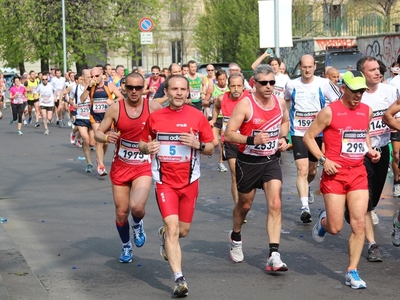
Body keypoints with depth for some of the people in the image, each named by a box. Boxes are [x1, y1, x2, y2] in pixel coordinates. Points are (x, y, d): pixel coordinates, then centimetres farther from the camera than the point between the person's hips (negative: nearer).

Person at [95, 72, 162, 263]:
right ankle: (126, 246, 35)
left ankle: (137, 225, 14)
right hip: (120, 166, 2)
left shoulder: (154, 108, -8)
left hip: (143, 167, -1)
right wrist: (106, 137, -25)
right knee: (121, 212, 8)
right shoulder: (115, 108, -7)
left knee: (137, 207, -23)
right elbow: (98, 133, -2)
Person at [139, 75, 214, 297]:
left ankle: (165, 235, 49)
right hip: (165, 181, -1)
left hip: (189, 181, 1)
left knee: (183, 231, 12)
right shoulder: (155, 117, 0)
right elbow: (143, 143, 11)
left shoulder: (197, 116, -4)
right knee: (173, 227, -15)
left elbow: (211, 149, 1)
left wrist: (198, 144, -20)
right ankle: (180, 279, -15)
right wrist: (147, 147, -12)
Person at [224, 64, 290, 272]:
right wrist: (252, 140, -32)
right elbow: (228, 135, -19)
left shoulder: (280, 102, -2)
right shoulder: (245, 105, -17)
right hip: (248, 161, -3)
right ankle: (235, 237, 47)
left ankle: (274, 256, -15)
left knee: (275, 204, -13)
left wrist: (283, 138, 1)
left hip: (272, 160, 3)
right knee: (245, 204, 16)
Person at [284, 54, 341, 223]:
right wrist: (289, 116, 12)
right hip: (298, 133, -1)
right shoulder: (291, 85, -2)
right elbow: (286, 101, 19)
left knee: (312, 170, 17)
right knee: (302, 170, -16)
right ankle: (305, 207, -20)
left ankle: (307, 188, 51)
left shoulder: (324, 84, -8)